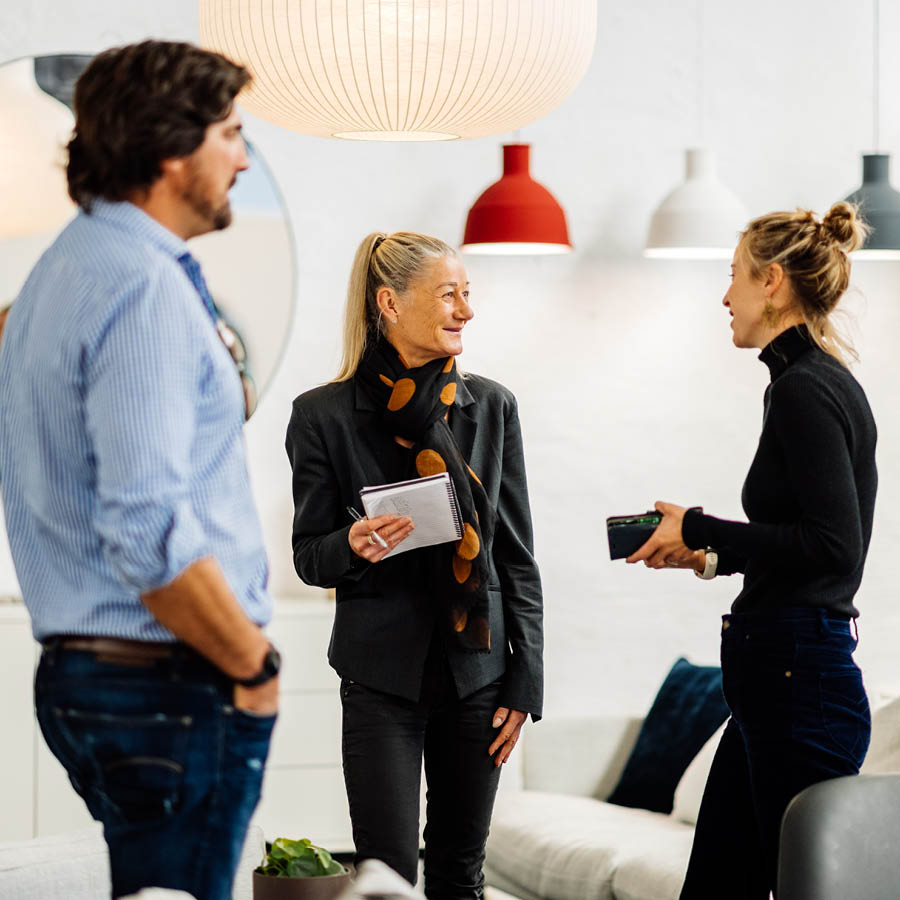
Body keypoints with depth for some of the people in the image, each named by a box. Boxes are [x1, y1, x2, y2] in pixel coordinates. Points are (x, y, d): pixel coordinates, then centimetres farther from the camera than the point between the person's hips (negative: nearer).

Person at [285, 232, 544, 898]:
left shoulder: (491, 406, 5)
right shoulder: (325, 415, -3)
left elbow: (517, 555, 8)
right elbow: (310, 558, 3)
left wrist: (525, 680, 3)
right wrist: (355, 546, -20)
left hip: (477, 668, 3)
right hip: (382, 674, -3)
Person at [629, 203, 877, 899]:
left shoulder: (805, 390, -15)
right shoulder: (822, 380, 15)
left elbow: (834, 548, -23)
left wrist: (701, 528, -14)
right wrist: (714, 555, 18)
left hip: (798, 683, -10)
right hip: (783, 681, 10)